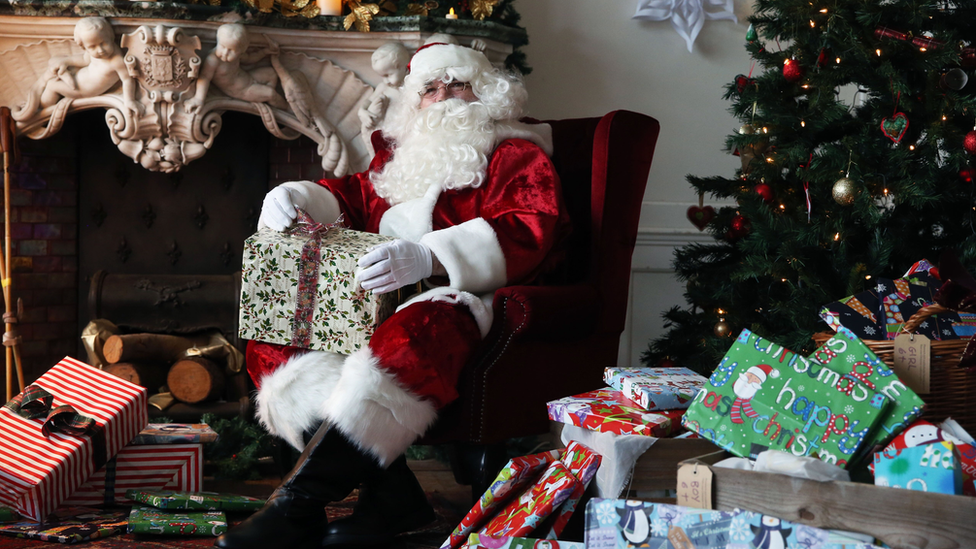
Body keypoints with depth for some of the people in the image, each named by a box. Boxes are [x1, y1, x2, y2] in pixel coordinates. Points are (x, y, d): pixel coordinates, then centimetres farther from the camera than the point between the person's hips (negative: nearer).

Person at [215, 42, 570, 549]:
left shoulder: (516, 157, 6)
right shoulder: (400, 158, 28)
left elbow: (526, 232, -12)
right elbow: (351, 196, 37)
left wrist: (430, 256, -28)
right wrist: (291, 198, 11)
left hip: (458, 297, -7)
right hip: (371, 300, 7)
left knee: (412, 336, -42)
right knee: (272, 335, -18)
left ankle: (297, 505, -41)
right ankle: (391, 492, -31)